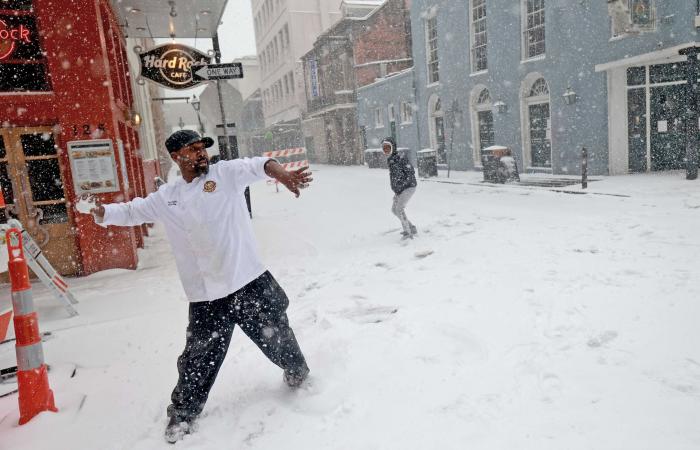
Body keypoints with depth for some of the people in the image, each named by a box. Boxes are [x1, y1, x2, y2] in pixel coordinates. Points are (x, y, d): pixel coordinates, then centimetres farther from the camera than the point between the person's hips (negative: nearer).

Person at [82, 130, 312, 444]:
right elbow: (131, 211, 16)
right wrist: (102, 212, -7)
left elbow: (257, 165, -18)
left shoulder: (227, 173, -2)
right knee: (198, 359, 7)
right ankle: (183, 413, 32)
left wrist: (281, 173, -41)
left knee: (278, 337, 14)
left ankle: (298, 373, 44)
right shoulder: (166, 198, 8)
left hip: (251, 283, -1)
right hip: (206, 298, 2)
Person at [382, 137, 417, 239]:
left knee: (399, 209, -18)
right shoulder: (390, 160, 8)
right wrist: (396, 189, 13)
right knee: (394, 209, 14)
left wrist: (401, 186, -21)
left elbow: (411, 173, -19)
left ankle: (407, 232, -8)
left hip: (409, 187, -10)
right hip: (399, 189, 10)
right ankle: (412, 228, 24)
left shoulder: (401, 158, -18)